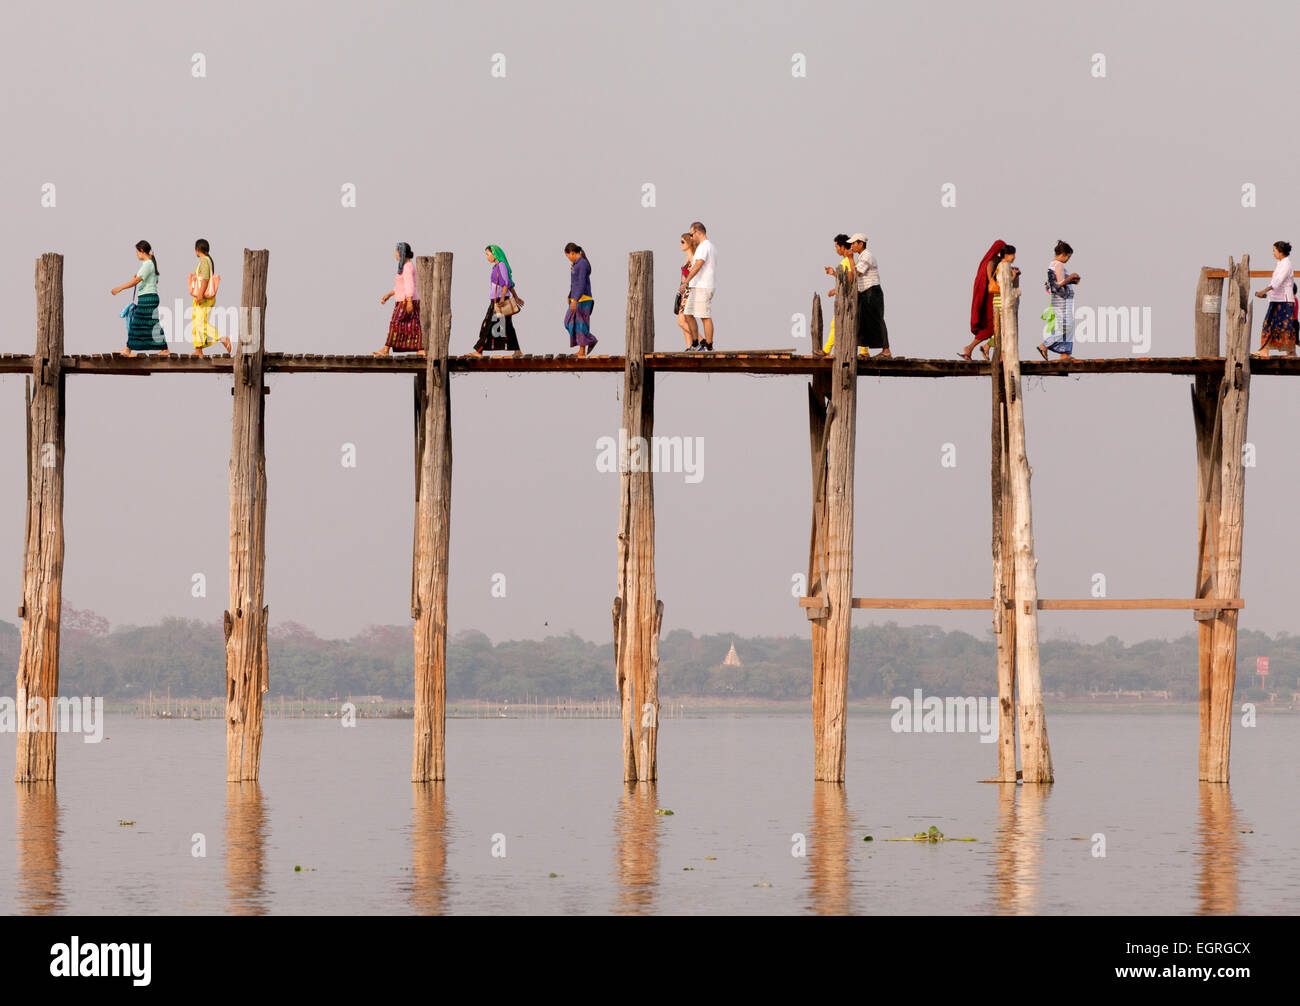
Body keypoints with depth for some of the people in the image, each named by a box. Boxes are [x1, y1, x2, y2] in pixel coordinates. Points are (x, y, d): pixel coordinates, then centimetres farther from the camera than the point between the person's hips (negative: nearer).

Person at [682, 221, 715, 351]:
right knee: (689, 315, 10)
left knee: (705, 317, -8)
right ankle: (695, 344, 13)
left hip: (702, 287, -11)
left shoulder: (704, 246, -11)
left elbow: (698, 265, -24)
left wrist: (686, 281, -30)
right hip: (695, 288, 11)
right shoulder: (710, 246, 22)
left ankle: (709, 346, -7)